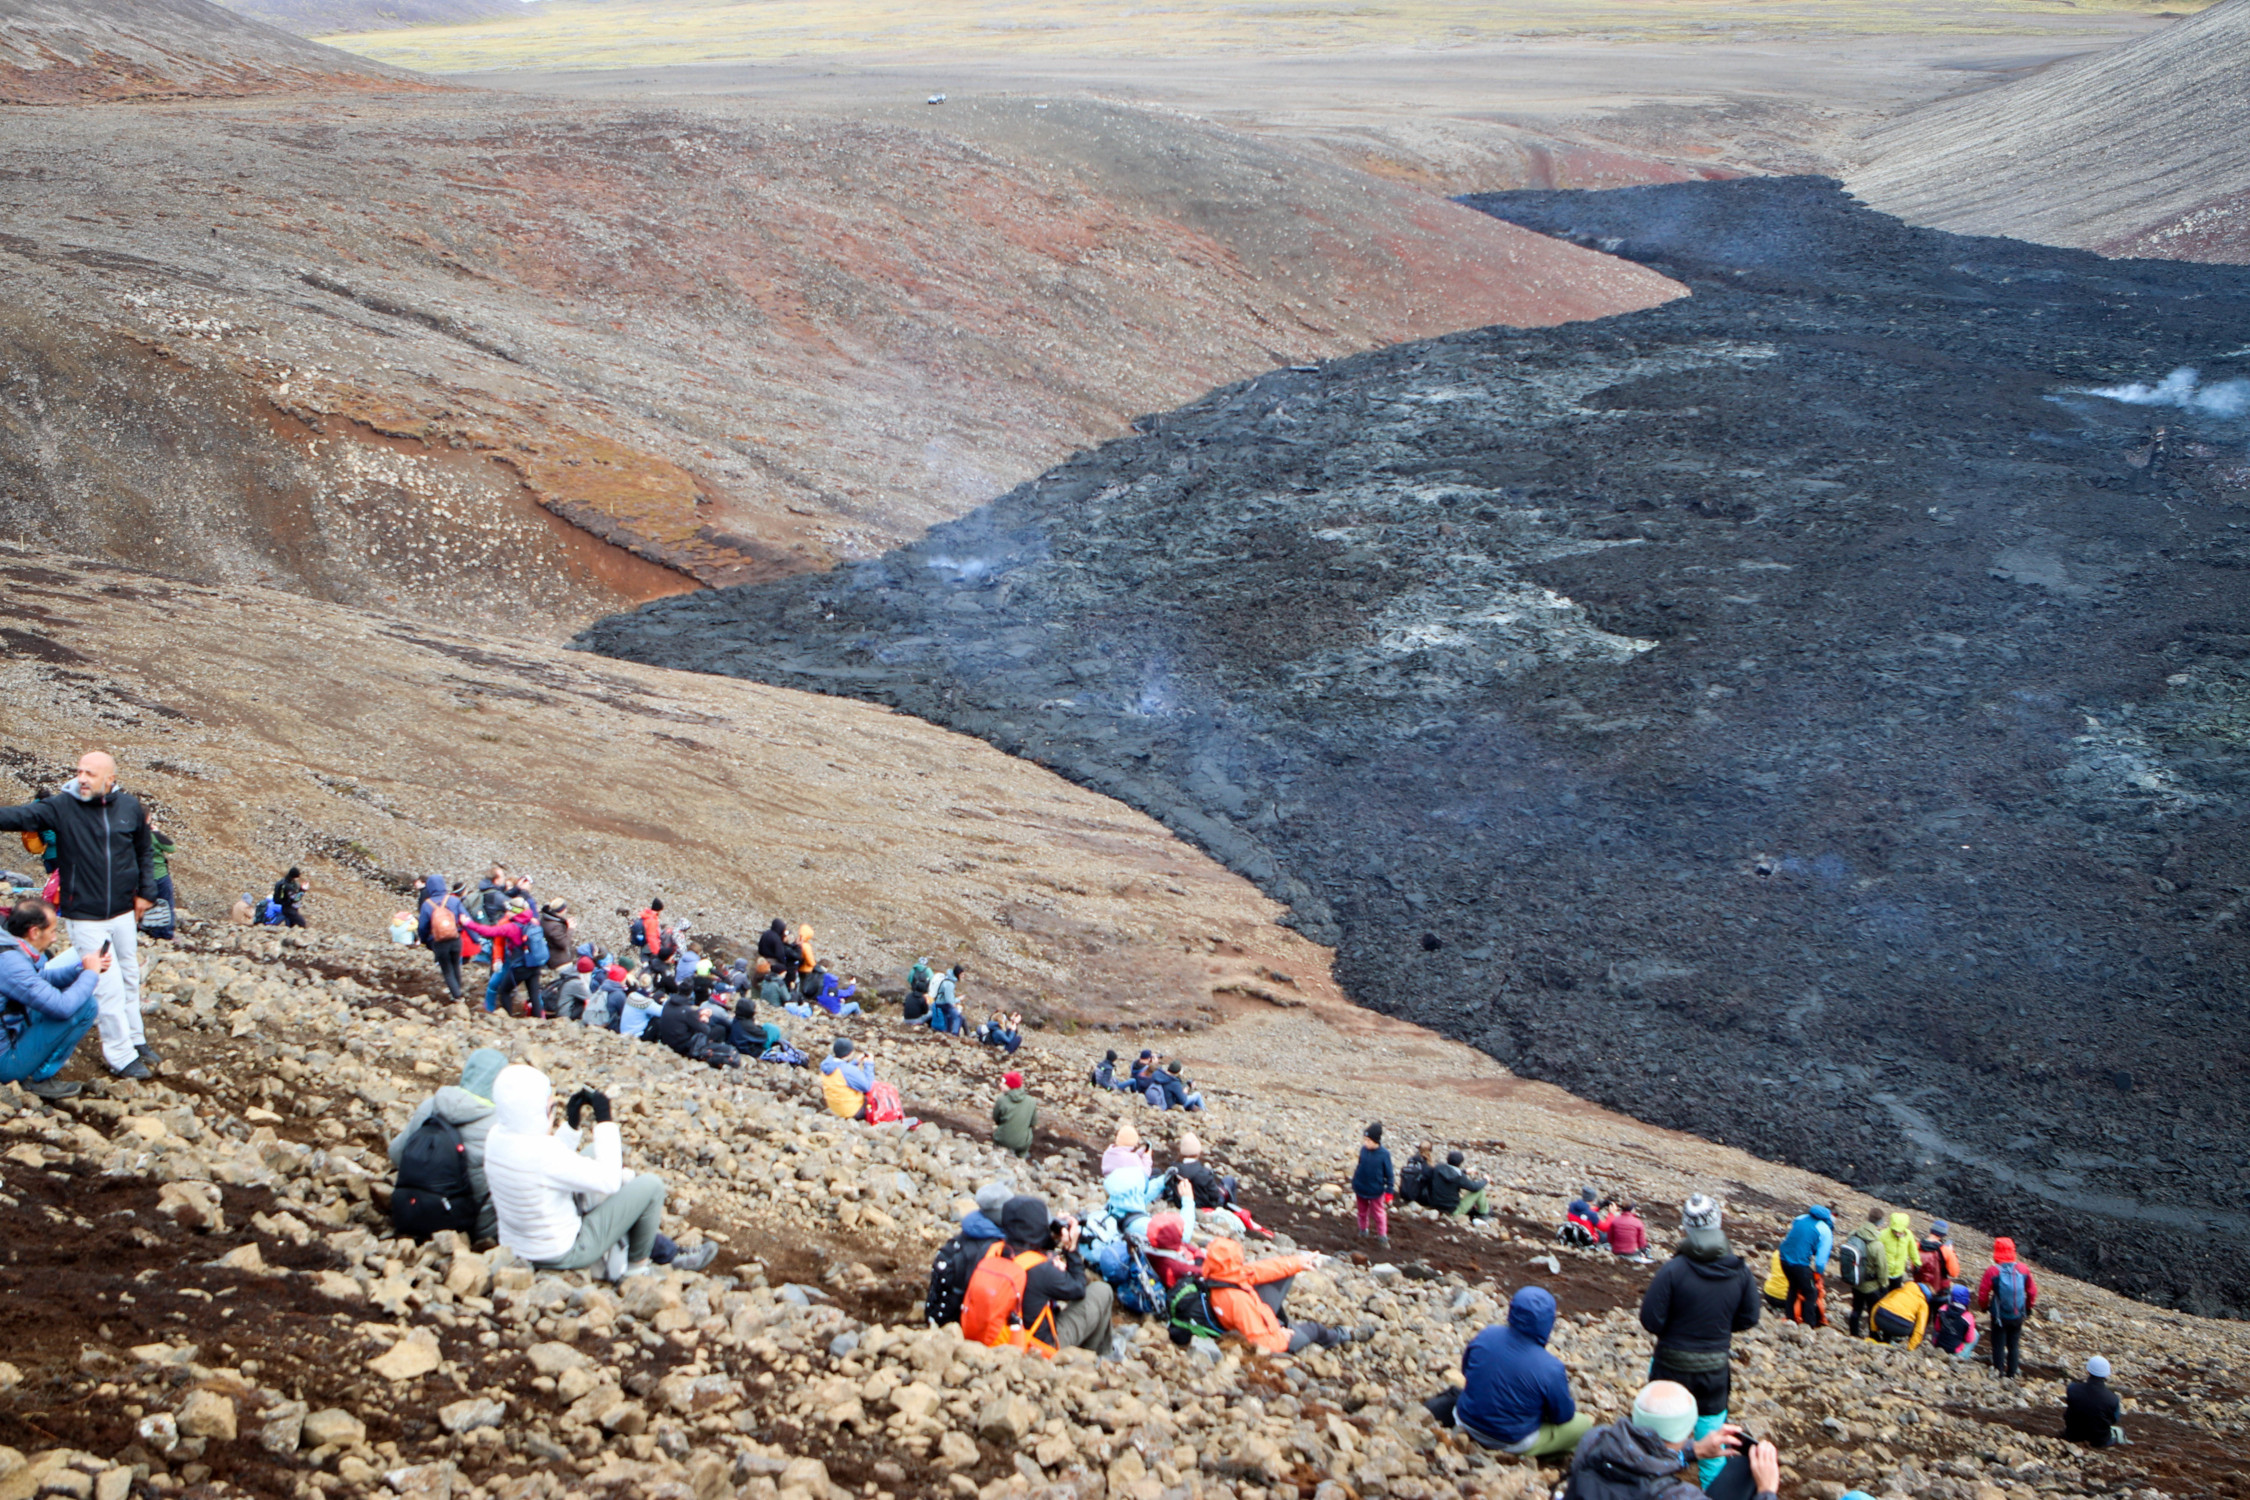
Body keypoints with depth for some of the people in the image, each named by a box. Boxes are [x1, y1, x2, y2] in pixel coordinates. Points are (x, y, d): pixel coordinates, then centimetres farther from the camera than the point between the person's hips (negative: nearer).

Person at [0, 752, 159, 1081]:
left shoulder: (130, 807, -1)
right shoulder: (61, 807, -11)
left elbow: (144, 852, 12)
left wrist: (146, 892, 7)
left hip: (123, 913, 4)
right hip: (84, 918, -4)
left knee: (129, 979, 17)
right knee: (108, 985, -3)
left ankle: (135, 1039, 34)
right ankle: (121, 1057, 7)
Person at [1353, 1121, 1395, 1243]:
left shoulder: (1384, 1154, -22)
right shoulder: (1363, 1150, -12)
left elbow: (1389, 1174, -12)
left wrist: (1389, 1191, -10)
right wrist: (1354, 1183, 11)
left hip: (1376, 1191, -4)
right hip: (1360, 1189, 4)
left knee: (1379, 1213, 11)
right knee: (1362, 1211, 21)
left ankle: (1382, 1235, 27)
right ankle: (1363, 1230, 42)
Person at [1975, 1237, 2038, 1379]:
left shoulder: (1992, 1271, -15)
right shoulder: (2023, 1269, -4)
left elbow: (1983, 1292, -12)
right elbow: (2032, 1291, 5)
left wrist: (1983, 1307, 7)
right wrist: (2028, 1308, 21)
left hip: (2000, 1316, -3)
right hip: (2018, 1316, 3)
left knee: (1999, 1345, 9)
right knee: (2014, 1345, 15)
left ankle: (1999, 1373, 11)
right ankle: (2012, 1374, 19)